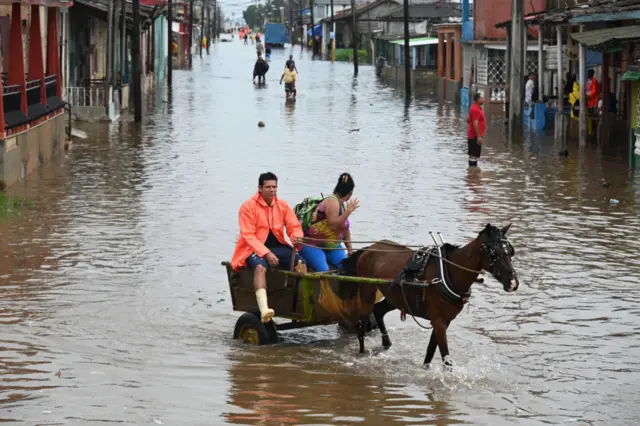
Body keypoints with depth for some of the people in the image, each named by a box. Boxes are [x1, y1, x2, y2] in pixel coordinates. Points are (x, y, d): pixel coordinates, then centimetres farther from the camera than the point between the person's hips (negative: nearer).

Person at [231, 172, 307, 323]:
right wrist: (266, 253, -23)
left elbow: (294, 227, 6)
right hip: (255, 248, -5)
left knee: (301, 262, -23)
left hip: (277, 246, 5)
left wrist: (297, 237, -21)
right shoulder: (248, 206, -7)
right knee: (260, 267, -38)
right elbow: (248, 235, -12)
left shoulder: (282, 205, 7)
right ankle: (264, 309, -54)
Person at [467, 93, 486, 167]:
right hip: (475, 136, -10)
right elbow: (475, 124, -25)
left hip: (473, 135, 10)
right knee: (474, 155, -7)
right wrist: (479, 136, -26)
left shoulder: (476, 108, 14)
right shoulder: (476, 109, -19)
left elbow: (468, 120, 24)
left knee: (473, 155, 14)